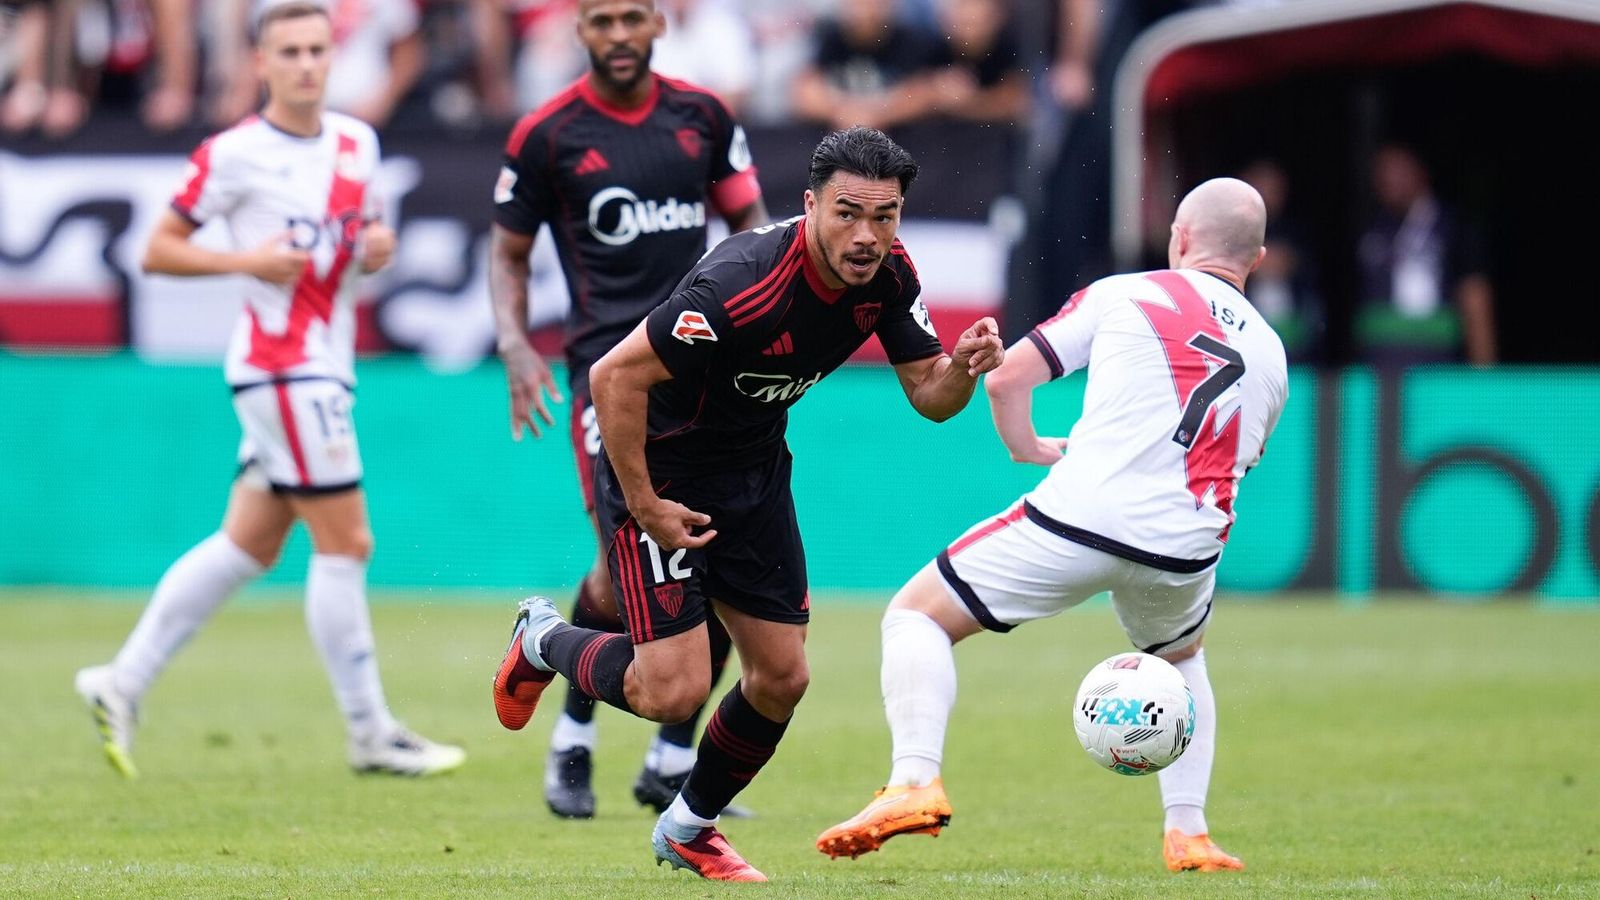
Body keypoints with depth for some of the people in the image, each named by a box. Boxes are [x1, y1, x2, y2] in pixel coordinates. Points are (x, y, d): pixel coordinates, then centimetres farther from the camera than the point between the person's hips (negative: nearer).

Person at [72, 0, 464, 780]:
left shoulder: (357, 143, 11)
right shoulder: (234, 155, -9)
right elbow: (158, 250, -5)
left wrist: (376, 247, 3)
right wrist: (247, 261, -18)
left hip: (323, 368, 8)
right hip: (282, 365, -8)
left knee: (248, 545, 10)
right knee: (345, 541, -8)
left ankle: (122, 684, 16)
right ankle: (369, 733, -2)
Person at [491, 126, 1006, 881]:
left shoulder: (888, 276, -11)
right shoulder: (741, 283, -34)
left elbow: (928, 395, 0)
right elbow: (615, 376, -29)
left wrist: (963, 368, -24)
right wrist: (644, 506, -23)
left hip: (753, 472, 7)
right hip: (660, 469, -7)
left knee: (781, 677, 6)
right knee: (674, 691, -12)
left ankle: (688, 830, 31)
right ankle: (544, 642, 20)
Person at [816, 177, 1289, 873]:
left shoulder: (1122, 294, 7)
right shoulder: (1270, 355, 19)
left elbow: (1006, 378, 3)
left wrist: (1029, 448, 22)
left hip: (1079, 516, -4)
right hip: (1187, 550, 4)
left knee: (916, 615, 11)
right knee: (1179, 658, 37)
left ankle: (914, 781, -10)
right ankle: (1188, 834, 23)